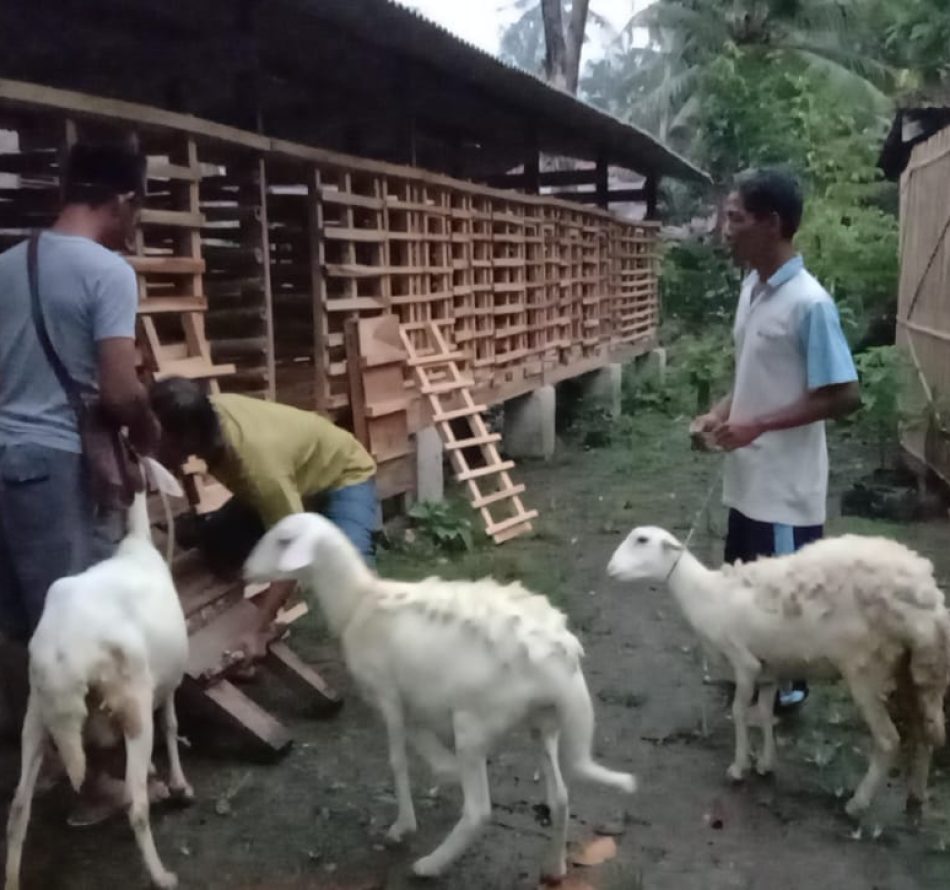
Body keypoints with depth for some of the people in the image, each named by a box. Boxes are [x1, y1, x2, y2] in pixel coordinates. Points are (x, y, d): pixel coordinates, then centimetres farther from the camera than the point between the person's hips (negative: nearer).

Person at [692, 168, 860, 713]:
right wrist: (723, 413, 2)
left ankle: (789, 686, 28)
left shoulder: (809, 303, -21)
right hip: (748, 474, 9)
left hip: (786, 479, -8)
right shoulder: (752, 289, 6)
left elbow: (844, 396, -21)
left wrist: (758, 425, -21)